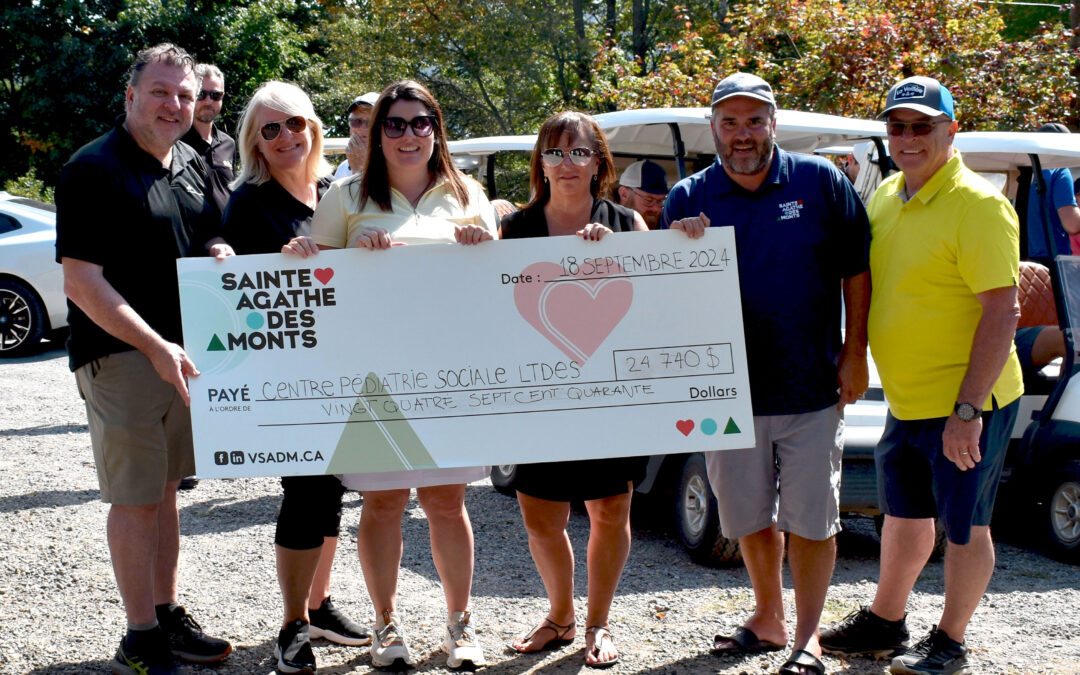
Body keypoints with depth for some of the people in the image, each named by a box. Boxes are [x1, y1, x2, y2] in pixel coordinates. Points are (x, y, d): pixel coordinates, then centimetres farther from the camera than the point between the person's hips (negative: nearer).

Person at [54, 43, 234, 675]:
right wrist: (156, 347, -24)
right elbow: (82, 281, -18)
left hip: (182, 351, 7)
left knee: (166, 487, 15)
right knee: (136, 497, -3)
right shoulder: (93, 168, -12)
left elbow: (216, 244, 22)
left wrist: (221, 256, -3)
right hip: (121, 354, -7)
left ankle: (168, 616, 25)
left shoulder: (194, 166, 11)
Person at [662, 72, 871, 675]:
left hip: (811, 388, -2)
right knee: (750, 517, 15)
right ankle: (768, 619, 32)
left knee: (810, 519, 3)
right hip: (730, 388, 2)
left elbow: (856, 269, 1)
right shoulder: (689, 198, 3)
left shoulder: (820, 182, -2)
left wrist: (854, 354, -3)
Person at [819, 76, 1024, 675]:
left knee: (962, 525, 5)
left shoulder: (978, 206, -17)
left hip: (965, 405, -8)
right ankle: (885, 622, 36)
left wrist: (966, 410, -25)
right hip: (906, 401, 8)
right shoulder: (885, 197, 8)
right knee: (903, 513, 21)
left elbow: (1002, 314, -21)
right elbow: (867, 285, 21)